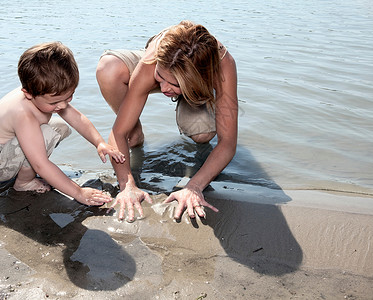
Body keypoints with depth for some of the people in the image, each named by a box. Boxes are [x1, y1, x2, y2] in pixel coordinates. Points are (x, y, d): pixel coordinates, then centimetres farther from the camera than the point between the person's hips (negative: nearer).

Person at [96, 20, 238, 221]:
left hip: (195, 90, 0)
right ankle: (135, 131, -5)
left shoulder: (223, 65, -44)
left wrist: (194, 186, -56)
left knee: (202, 135, -32)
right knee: (108, 70, -33)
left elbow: (227, 142, -43)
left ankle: (187, 110, 7)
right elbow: (118, 133, -38)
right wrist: (127, 185, -53)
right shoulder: (149, 66, -42)